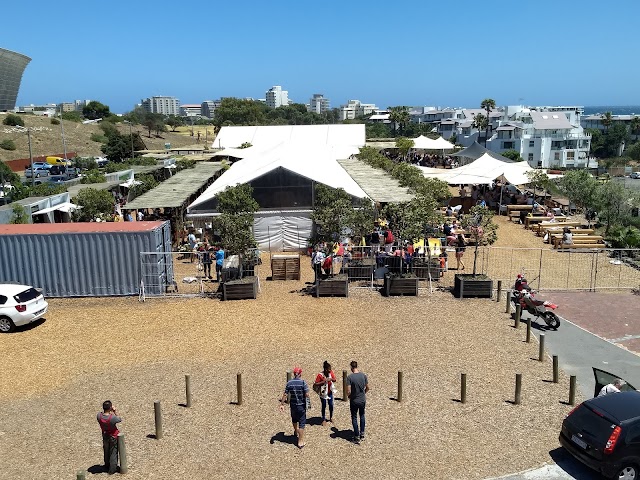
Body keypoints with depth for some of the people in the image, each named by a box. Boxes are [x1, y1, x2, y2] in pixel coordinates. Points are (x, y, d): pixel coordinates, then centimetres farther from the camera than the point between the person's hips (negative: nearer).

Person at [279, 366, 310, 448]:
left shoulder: (289, 383, -7)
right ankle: (300, 442, 5)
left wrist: (282, 404, 0)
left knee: (294, 419, 28)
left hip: (293, 405, 4)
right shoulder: (303, 382, -17)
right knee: (301, 423, 4)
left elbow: (285, 394, -6)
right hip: (301, 406, -4)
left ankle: (296, 432, 54)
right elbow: (307, 395, -20)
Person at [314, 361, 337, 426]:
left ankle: (331, 418, 32)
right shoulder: (320, 375, -23)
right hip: (323, 393, -4)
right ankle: (324, 419, 22)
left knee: (331, 405, 11)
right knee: (324, 406, 6)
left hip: (330, 392, 4)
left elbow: (334, 380, 1)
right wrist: (323, 381, -30)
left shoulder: (331, 373, -10)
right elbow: (316, 384, -21)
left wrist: (331, 379, -21)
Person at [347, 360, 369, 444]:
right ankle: (362, 435, 29)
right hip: (363, 400, 4)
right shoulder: (363, 375, -7)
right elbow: (367, 388, 2)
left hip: (354, 401, -4)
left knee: (354, 418, 10)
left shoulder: (349, 377, -19)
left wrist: (348, 396, 0)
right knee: (362, 416, 23)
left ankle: (357, 438, 14)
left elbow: (348, 391, -21)